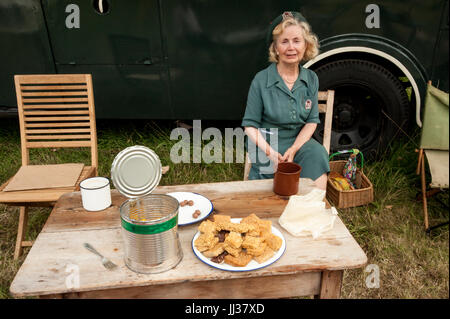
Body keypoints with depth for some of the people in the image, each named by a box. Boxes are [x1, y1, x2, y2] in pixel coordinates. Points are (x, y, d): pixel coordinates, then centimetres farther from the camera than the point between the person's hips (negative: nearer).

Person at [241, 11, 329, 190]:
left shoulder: (311, 79, 3)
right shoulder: (261, 80, -8)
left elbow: (312, 121, 3)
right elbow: (250, 125, -6)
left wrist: (293, 149, -14)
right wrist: (270, 152, -21)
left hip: (299, 141, 3)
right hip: (266, 145, -3)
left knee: (317, 154, -27)